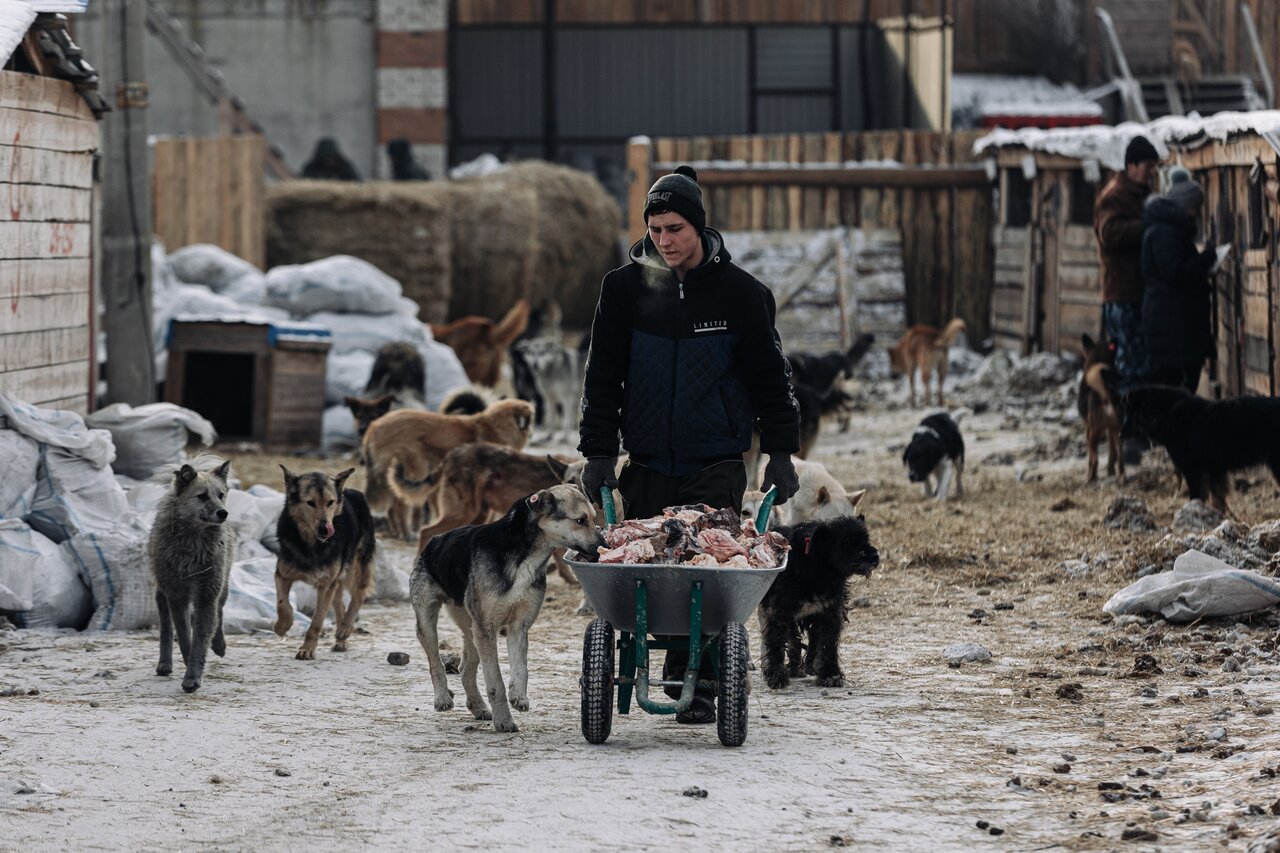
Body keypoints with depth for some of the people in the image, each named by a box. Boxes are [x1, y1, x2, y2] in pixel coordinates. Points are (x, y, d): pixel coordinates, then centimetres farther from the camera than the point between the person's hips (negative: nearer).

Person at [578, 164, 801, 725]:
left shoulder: (739, 291, -1)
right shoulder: (625, 287, 3)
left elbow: (770, 377, 6)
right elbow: (602, 376, 6)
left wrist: (780, 453, 2)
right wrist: (599, 453, 1)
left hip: (717, 462, -2)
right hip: (649, 462, 2)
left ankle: (701, 684, -5)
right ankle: (681, 669, 16)